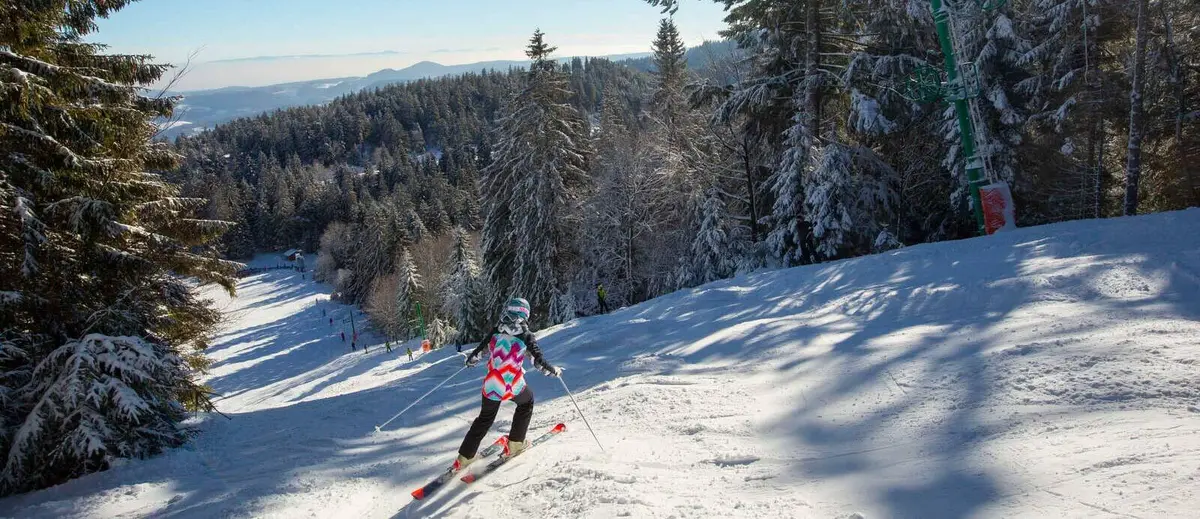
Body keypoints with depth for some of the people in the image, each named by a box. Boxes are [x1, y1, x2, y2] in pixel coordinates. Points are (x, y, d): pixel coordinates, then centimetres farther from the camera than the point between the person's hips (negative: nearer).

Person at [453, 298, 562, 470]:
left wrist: (471, 360, 29)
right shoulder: (526, 335, -8)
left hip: (492, 386, 3)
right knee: (526, 402, 30)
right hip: (514, 386, -3)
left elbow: (478, 351, 8)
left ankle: (465, 457, 22)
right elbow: (539, 361, -11)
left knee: (485, 418, 24)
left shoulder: (495, 332, 1)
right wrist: (554, 370, 7)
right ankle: (515, 444, 28)